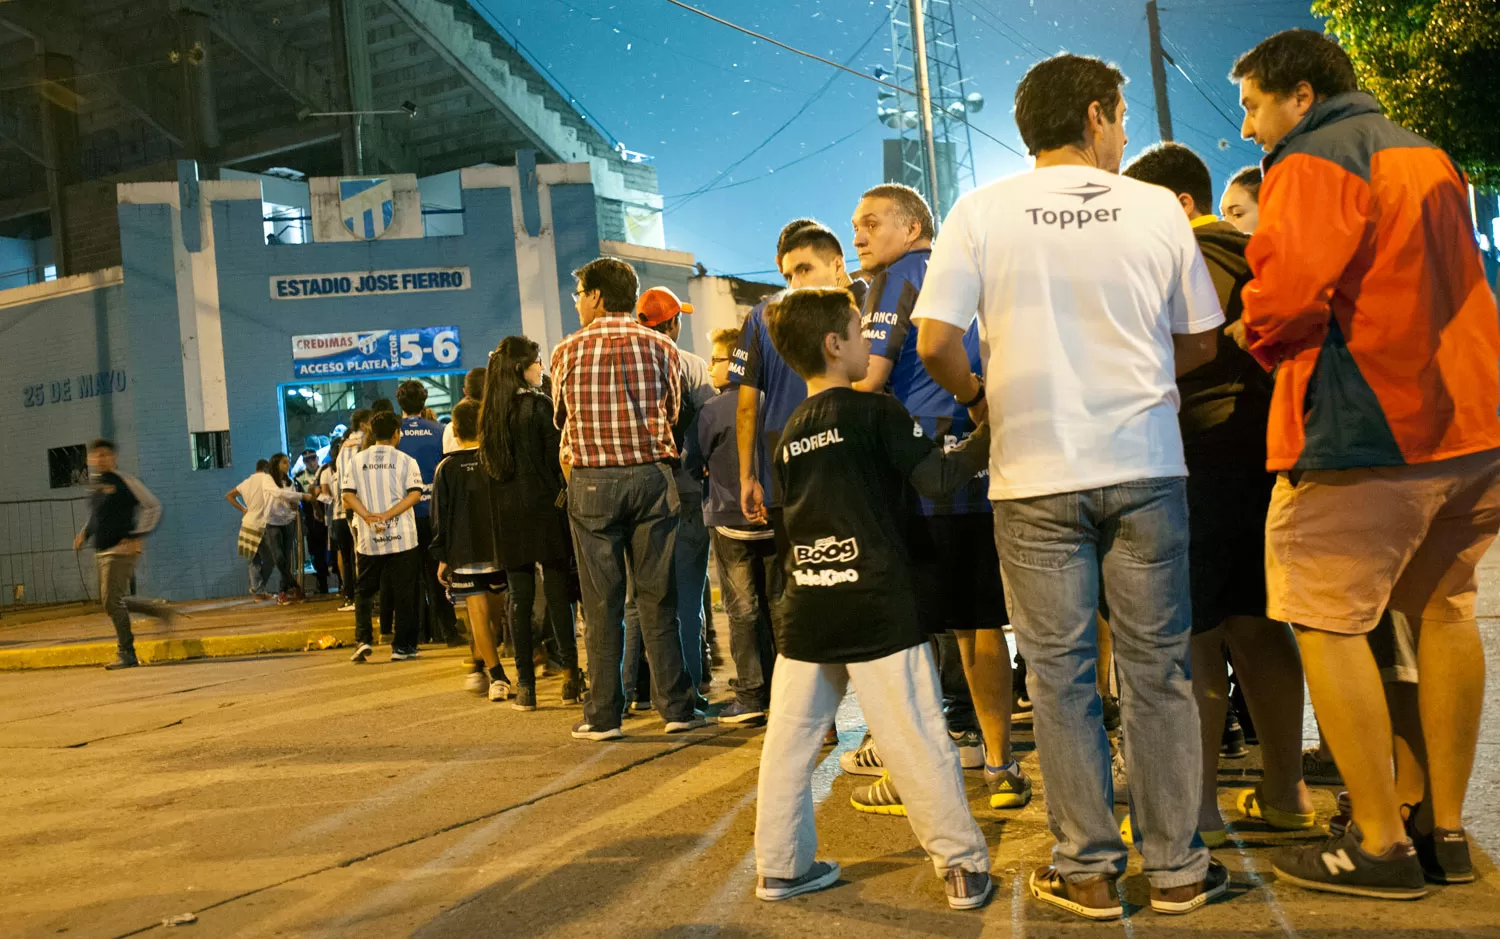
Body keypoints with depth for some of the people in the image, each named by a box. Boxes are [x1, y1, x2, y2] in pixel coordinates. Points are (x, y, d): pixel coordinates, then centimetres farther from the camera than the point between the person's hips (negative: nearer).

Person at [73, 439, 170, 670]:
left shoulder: (124, 481, -10)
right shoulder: (94, 483, 13)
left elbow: (152, 506, -8)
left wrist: (138, 536, -15)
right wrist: (85, 532, 11)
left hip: (121, 549, -8)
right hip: (101, 552, 8)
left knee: (112, 601, -10)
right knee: (110, 601, 11)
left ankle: (126, 653, 0)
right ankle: (159, 611, 26)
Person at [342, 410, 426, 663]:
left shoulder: (356, 461, 5)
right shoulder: (405, 461, -1)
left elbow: (348, 496, -4)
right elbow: (415, 494, -13)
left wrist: (368, 516, -14)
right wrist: (388, 515, -16)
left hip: (368, 538, 2)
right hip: (402, 538, -2)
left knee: (364, 590, 15)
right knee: (404, 593, 6)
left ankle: (362, 639, 2)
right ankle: (402, 646, 8)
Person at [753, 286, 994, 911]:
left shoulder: (790, 434, 13)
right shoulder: (876, 412, -6)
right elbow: (936, 477, -10)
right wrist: (984, 441, 2)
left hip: (805, 608, 6)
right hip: (876, 608, -6)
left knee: (789, 738, 10)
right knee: (917, 740, 0)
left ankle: (781, 865, 18)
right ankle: (963, 864, 9)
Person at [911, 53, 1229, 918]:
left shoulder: (981, 212, -1)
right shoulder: (1157, 208, 2)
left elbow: (936, 342, -8)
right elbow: (1201, 343, 7)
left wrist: (980, 396, 11)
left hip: (1036, 477, -1)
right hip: (1145, 466, 1)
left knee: (1060, 672, 7)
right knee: (1156, 666, 9)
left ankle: (1089, 870, 15)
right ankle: (1177, 866, 18)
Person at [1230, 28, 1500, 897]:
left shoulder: (1314, 163, -8)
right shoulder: (1428, 156, 19)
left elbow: (1288, 289, -19)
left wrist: (1258, 330, 2)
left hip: (1363, 428, -9)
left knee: (1326, 622, -3)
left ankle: (1381, 844, 0)